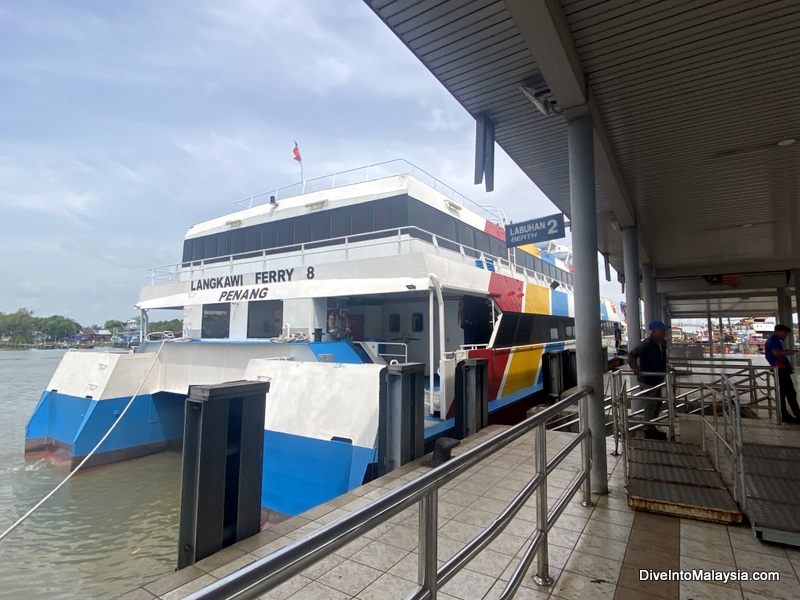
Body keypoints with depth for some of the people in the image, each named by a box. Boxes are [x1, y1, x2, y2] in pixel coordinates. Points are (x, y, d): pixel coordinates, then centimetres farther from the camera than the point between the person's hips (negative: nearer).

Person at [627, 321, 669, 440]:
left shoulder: (662, 344, 6)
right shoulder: (646, 344, -21)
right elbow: (631, 355, -25)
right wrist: (635, 367, -40)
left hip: (657, 379, 9)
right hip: (647, 380, -9)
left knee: (658, 404, 18)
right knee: (650, 405, -2)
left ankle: (652, 428, 32)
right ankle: (649, 431, 11)